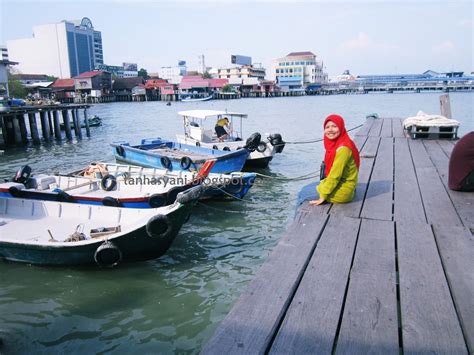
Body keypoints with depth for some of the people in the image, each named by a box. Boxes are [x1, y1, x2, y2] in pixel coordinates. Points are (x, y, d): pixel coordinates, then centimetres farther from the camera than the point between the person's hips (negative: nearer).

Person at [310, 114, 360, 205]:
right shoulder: (334, 144, 2)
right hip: (337, 183, 9)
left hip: (342, 190, -9)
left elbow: (335, 175, -22)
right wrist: (323, 184, 5)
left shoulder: (343, 148, -24)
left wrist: (323, 196, -18)